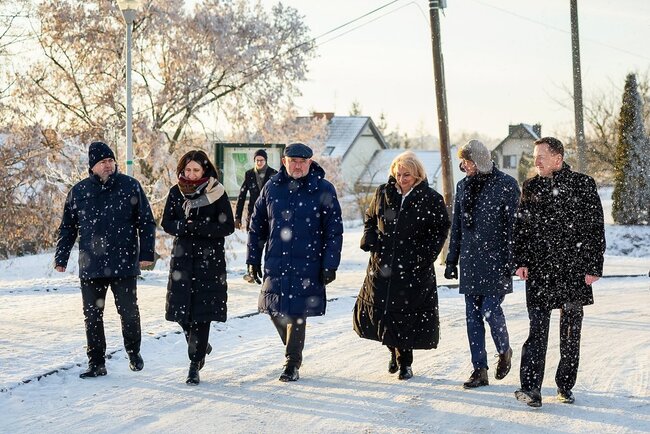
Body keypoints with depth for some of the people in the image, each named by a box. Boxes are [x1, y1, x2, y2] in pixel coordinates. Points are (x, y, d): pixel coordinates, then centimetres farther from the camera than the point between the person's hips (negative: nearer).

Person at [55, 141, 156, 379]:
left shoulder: (130, 186, 1)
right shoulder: (78, 192, 7)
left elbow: (146, 222, 3)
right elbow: (67, 228, 14)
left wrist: (146, 253, -3)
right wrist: (61, 258, 8)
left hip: (124, 265, -2)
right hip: (91, 267, 2)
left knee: (129, 312, 2)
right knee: (92, 316, 4)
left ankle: (133, 352, 26)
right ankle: (96, 363, 13)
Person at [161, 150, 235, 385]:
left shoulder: (217, 193, -4)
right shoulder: (176, 192, 5)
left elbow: (228, 226, -7)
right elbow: (167, 223, 6)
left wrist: (196, 227, -16)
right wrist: (184, 227, -15)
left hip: (209, 260, -3)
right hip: (182, 258, 3)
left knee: (202, 312, -6)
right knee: (181, 309, 2)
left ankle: (195, 365, 0)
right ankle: (200, 347, 30)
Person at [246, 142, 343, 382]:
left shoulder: (324, 190, -3)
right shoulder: (272, 188, 6)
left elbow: (334, 231, -2)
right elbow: (257, 225, 12)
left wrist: (329, 265, -6)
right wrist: (253, 259, 10)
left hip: (307, 264, -3)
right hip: (275, 263, 3)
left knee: (297, 313, -3)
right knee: (274, 310, 7)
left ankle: (292, 364, 10)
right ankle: (293, 349, 31)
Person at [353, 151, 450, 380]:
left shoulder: (431, 199, -3)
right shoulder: (383, 193, 6)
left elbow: (440, 230, 2)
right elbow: (370, 219, 20)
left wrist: (425, 255, -9)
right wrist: (369, 241, 2)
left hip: (413, 269, -3)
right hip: (383, 264, 3)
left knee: (408, 314, -1)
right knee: (374, 308, 0)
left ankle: (405, 361, 16)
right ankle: (394, 349, 26)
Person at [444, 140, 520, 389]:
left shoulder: (506, 185, -5)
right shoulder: (464, 186, 11)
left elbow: (513, 225, -6)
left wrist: (511, 261, -11)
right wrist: (451, 260, 14)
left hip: (495, 259, -5)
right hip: (470, 259, 5)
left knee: (490, 309, -11)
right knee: (472, 315, 3)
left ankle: (504, 351, 18)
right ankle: (479, 370, 9)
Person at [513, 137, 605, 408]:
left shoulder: (583, 185, 0)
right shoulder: (531, 187, 8)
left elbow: (595, 228, -1)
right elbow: (520, 227, 9)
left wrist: (593, 266, -6)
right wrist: (520, 261, -1)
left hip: (574, 270, -1)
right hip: (539, 271, 1)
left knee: (571, 331, 6)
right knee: (537, 329, -6)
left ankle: (565, 386, 14)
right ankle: (531, 389, -5)